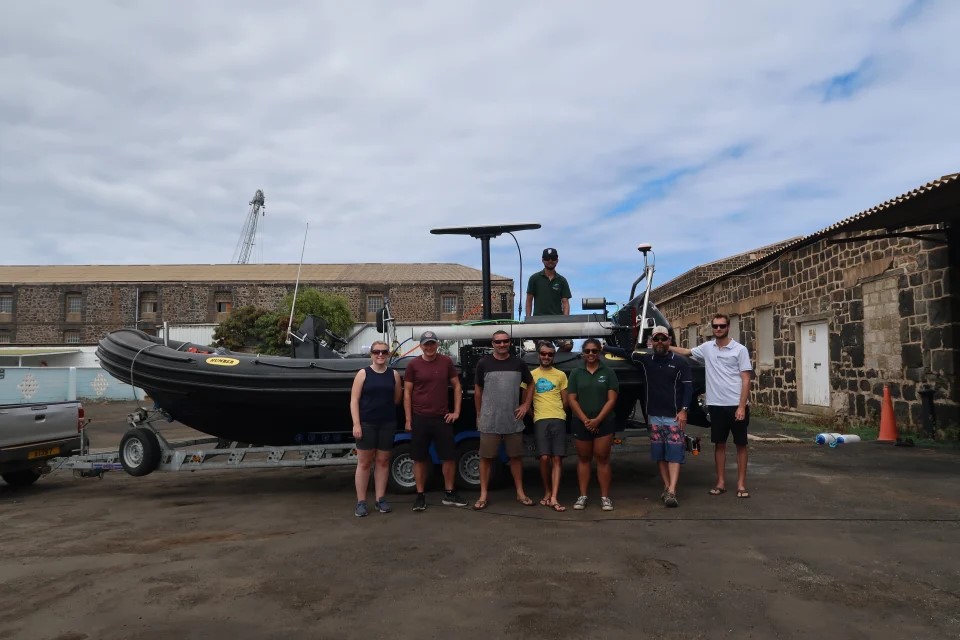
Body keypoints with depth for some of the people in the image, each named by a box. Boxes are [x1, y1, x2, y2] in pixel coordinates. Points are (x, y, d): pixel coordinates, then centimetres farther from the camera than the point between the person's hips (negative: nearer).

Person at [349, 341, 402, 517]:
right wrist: (356, 424, -11)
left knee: (383, 461, 8)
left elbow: (397, 399, 12)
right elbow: (354, 400, -5)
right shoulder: (363, 374, -2)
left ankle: (380, 499, 17)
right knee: (364, 462, 3)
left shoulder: (394, 375, 6)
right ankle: (361, 502, 9)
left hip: (388, 424, 3)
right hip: (366, 423, -2)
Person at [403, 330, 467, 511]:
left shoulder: (446, 362, 2)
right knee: (420, 458, 6)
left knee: (449, 456, 6)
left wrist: (456, 411, 2)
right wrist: (408, 419, -3)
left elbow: (456, 386, 9)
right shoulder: (413, 364, -2)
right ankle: (420, 496, 18)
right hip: (420, 419, -1)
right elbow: (407, 392, 0)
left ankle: (449, 494, 21)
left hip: (442, 418, 2)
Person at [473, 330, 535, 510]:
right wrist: (479, 414, 8)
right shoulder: (484, 363, -2)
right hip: (489, 421, -2)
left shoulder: (518, 363, 3)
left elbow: (530, 384, 17)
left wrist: (526, 405, 7)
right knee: (486, 457, 3)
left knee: (516, 456, 10)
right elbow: (478, 390, 7)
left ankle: (520, 493, 22)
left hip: (513, 420, 2)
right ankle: (483, 495, 12)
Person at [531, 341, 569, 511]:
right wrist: (534, 414, 6)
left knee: (557, 459, -5)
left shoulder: (561, 375, 11)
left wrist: (557, 413, 11)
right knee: (544, 458, -7)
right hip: (540, 420, 0)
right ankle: (547, 492, 12)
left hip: (558, 419, 1)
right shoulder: (532, 375, 11)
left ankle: (553, 498, -6)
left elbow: (565, 401, 14)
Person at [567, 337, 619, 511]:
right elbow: (572, 400, 1)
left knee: (602, 459, 1)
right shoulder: (576, 373, 6)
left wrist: (597, 420, -13)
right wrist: (585, 420, -10)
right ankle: (582, 496, 13)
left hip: (604, 423, -2)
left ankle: (605, 497, 6)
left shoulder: (608, 372, 2)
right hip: (581, 423, 2)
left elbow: (611, 399, -4)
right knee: (583, 459, 8)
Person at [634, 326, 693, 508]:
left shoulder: (680, 363, 0)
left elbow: (688, 387, -4)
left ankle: (672, 492, -15)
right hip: (654, 416, 4)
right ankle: (666, 488, 16)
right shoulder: (646, 360, 8)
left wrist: (683, 410, -13)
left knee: (675, 454, -9)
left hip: (674, 416, -4)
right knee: (659, 454, 7)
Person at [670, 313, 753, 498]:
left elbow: (746, 380, -8)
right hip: (716, 405, 4)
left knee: (741, 444, 5)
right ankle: (721, 482, 19)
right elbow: (685, 352, 22)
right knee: (719, 444, 10)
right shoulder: (707, 348, 6)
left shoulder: (740, 350, -6)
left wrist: (742, 406, -14)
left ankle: (741, 484, 12)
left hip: (737, 405, -4)